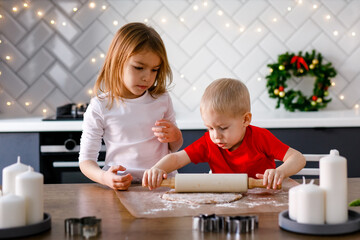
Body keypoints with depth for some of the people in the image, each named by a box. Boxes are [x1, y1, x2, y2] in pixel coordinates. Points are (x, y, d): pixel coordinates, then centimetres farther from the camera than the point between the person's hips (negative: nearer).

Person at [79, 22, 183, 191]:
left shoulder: (161, 99, 8)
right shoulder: (100, 107, -3)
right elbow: (86, 160, 0)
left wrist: (175, 136, 0)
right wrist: (105, 177, -20)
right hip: (121, 187, -3)